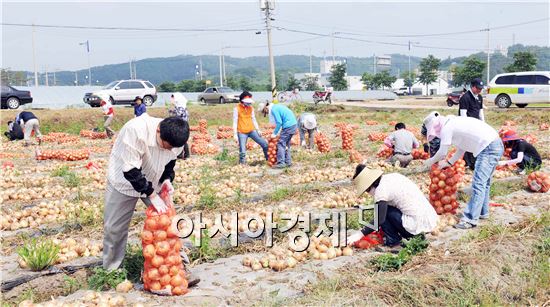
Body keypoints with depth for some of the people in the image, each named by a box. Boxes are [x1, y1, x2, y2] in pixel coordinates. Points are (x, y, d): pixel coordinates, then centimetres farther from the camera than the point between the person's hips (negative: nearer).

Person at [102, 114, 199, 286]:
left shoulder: (174, 138, -19)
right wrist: (152, 195, -31)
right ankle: (111, 269, 21)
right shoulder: (136, 130, -37)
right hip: (125, 180, -4)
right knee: (114, 227, 3)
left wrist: (167, 179, -16)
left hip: (152, 182, 4)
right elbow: (131, 170, -32)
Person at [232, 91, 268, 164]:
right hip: (242, 132, -4)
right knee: (242, 151, -8)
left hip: (252, 131, 5)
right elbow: (235, 122, -6)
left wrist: (258, 130, 12)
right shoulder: (237, 108, -7)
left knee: (264, 144, 0)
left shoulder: (251, 108, 7)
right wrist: (235, 134, -10)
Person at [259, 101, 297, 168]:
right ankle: (288, 162, 19)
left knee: (281, 143, -6)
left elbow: (279, 122, -15)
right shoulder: (277, 106, 19)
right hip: (293, 124, 10)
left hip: (288, 126, -10)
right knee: (286, 144, 16)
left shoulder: (273, 109, -10)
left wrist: (274, 133, -7)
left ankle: (281, 163, -8)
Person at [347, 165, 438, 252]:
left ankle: (393, 244, 3)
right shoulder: (393, 176, 12)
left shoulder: (381, 190, -13)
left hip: (418, 225, -9)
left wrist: (360, 234, -6)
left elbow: (379, 220, -15)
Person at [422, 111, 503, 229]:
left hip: (488, 148, -10)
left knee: (478, 183, -9)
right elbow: (462, 149, 24)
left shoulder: (446, 128, -9)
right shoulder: (454, 123, 19)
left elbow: (442, 153, -3)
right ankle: (483, 212, 31)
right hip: (496, 144, 10)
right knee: (484, 182, 20)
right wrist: (448, 162, 24)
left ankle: (471, 219, -9)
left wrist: (430, 161, 13)